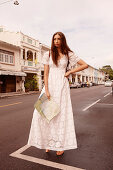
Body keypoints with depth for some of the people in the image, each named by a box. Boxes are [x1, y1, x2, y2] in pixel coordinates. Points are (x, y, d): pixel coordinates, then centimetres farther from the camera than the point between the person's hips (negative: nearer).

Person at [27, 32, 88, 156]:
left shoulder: (68, 54, 7)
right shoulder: (48, 54, 8)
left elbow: (85, 65, 8)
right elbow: (46, 73, 1)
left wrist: (70, 72, 0)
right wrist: (46, 90, -9)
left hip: (62, 86, -1)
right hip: (50, 84, 2)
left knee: (62, 113, -1)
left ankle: (61, 145, 14)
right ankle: (48, 142, 14)